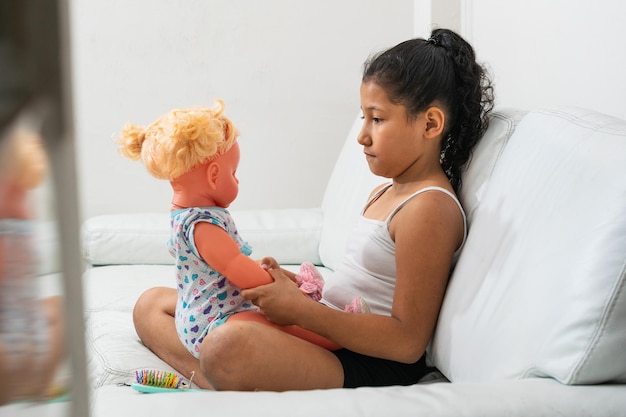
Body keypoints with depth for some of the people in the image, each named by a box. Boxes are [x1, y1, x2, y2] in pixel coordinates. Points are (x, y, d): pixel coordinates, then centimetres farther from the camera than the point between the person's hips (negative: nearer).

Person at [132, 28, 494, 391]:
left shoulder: (429, 208, -14)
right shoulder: (383, 195, 19)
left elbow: (407, 341, -19)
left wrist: (298, 310, -18)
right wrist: (290, 283, 3)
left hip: (368, 367, -11)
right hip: (324, 336, 12)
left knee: (230, 346, -44)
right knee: (152, 303, 11)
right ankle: (209, 379, -16)